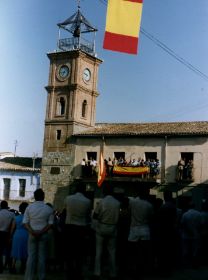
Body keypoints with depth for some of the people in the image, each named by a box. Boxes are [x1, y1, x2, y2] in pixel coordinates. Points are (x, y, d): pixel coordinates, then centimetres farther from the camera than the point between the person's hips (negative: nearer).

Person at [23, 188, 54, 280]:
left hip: (32, 234, 0)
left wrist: (32, 232, -12)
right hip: (43, 234, 0)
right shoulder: (49, 209, -3)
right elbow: (50, 224, -7)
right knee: (42, 256, 5)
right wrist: (41, 232, -10)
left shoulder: (29, 207, -1)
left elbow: (25, 222, -6)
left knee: (31, 256, 4)